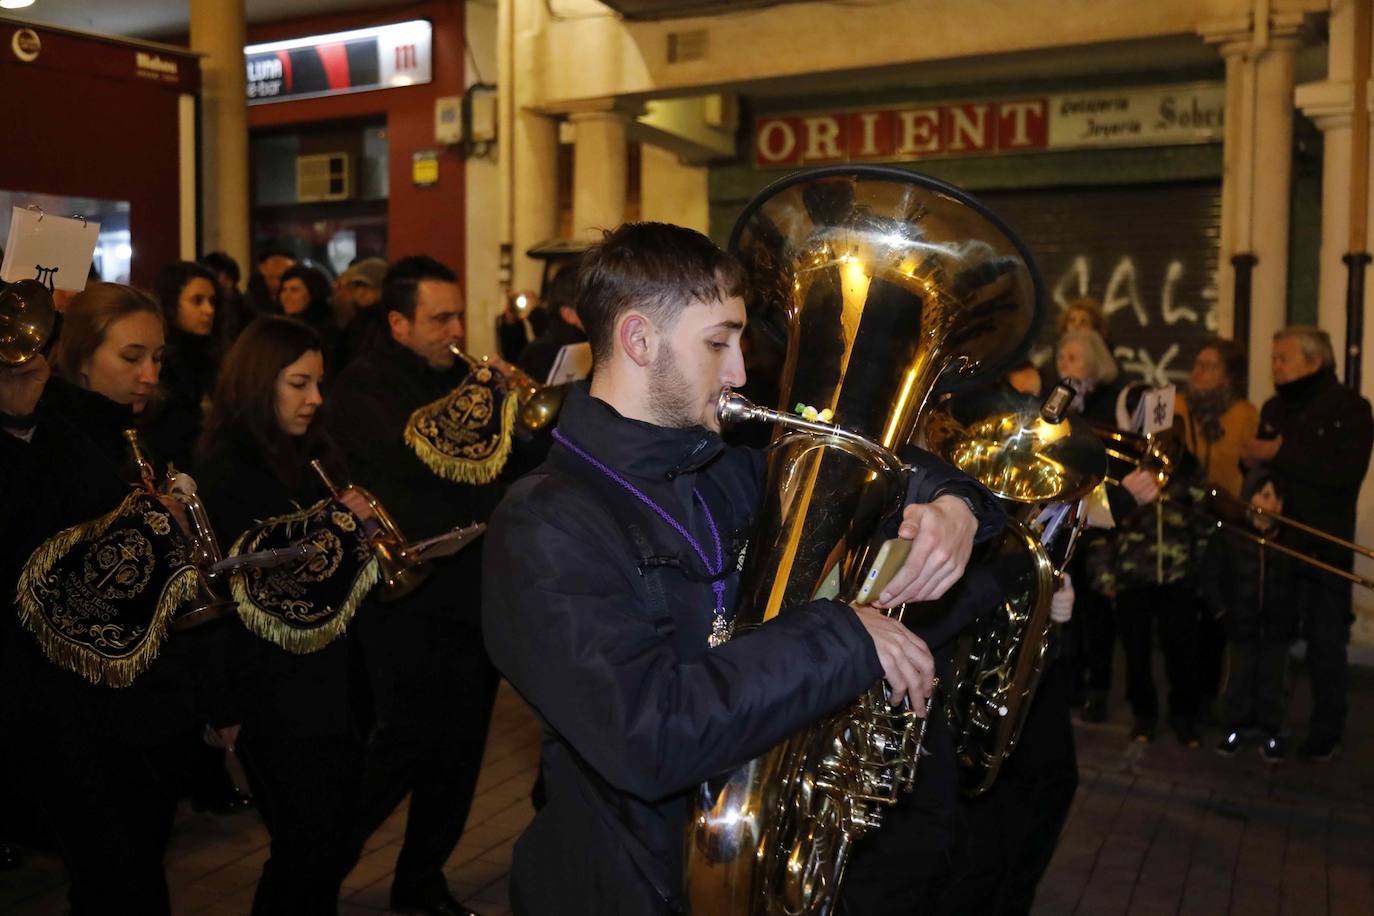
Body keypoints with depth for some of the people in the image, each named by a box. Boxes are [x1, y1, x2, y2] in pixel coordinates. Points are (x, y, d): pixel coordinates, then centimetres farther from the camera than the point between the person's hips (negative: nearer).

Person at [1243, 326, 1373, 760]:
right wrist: (1252, 461, -7)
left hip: (1325, 546, -4)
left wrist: (1281, 455, -19)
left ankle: (1327, 729, 17)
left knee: (1325, 639, 5)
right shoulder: (1274, 407, 11)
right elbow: (1260, 462, 17)